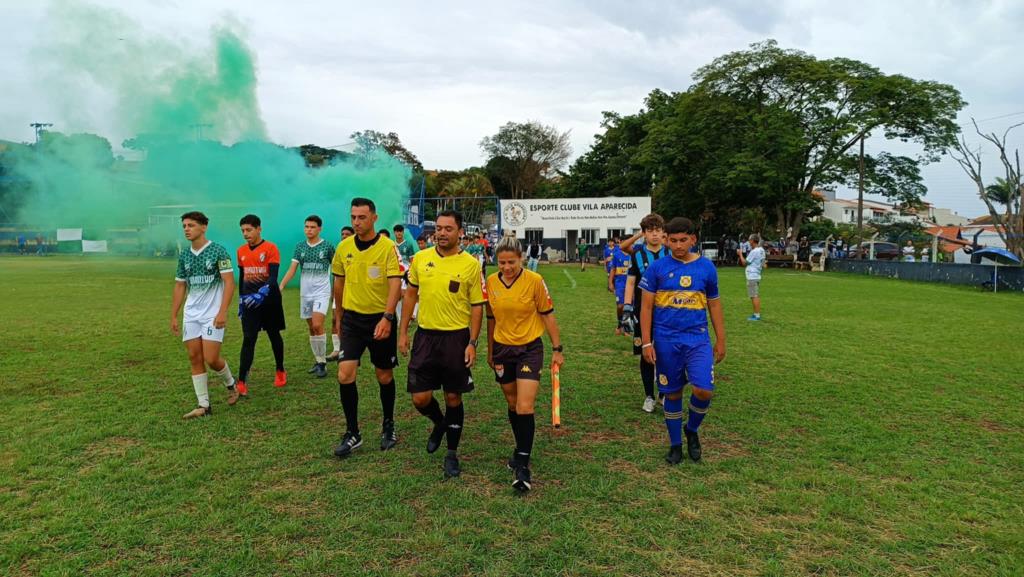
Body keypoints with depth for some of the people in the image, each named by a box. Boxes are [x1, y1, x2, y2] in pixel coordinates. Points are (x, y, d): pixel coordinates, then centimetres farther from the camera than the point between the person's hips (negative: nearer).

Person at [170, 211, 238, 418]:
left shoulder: (218, 251, -8)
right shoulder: (184, 256, 9)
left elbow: (230, 282, -12)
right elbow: (179, 287, 15)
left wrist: (223, 312, -19)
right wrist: (173, 316, 11)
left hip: (213, 315, -6)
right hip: (191, 315, 6)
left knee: (211, 359, -9)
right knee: (195, 359, 3)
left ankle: (230, 384, 22)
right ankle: (203, 406, 10)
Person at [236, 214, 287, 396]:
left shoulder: (270, 248, -10)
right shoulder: (241, 251, 7)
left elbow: (273, 276, -19)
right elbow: (241, 277, 17)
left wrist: (262, 293, -33)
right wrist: (241, 299, 17)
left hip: (269, 299, -3)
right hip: (250, 300, 3)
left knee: (274, 336, 11)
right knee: (248, 340, -5)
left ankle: (280, 371, 31)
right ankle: (242, 382, -8)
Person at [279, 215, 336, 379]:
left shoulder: (327, 246, -4)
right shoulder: (299, 246, 5)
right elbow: (292, 270, 3)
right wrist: (280, 287, -9)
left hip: (322, 292, -4)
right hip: (305, 293, 4)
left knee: (317, 325, -17)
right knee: (311, 328, 9)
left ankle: (322, 362, -7)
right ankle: (318, 360, 21)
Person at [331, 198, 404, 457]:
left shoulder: (388, 247, -11)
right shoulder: (343, 247, 2)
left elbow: (395, 285, -19)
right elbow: (339, 283, 14)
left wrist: (387, 318, -30)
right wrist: (340, 315, 20)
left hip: (380, 320, -3)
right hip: (352, 319, 3)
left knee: (384, 376, 10)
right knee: (345, 375, -7)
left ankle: (388, 426, 30)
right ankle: (352, 433, 7)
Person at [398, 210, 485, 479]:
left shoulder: (471, 264, -6)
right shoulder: (420, 258, 3)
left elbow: (477, 306, -3)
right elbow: (411, 295, 12)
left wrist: (472, 343, -9)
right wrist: (403, 332, 9)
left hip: (457, 337, -2)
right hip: (425, 335, 3)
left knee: (453, 397, 6)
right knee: (420, 398, 2)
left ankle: (452, 454, 23)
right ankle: (440, 422, 36)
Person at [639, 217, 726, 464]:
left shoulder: (707, 267, 2)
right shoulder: (657, 267, -2)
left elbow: (714, 305, 11)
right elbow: (646, 306, 0)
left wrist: (720, 340, 12)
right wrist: (646, 342, -4)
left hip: (698, 339, 1)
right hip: (666, 340, 0)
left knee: (704, 390, -14)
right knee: (672, 393, 9)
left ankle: (692, 430, 17)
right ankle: (675, 444, 28)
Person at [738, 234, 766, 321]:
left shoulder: (754, 252, -17)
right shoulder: (761, 250, 10)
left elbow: (744, 263, -11)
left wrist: (740, 254, 3)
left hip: (752, 276, -10)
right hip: (757, 276, 10)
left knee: (754, 296, -6)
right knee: (756, 296, 14)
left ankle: (757, 315, -5)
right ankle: (757, 314, 20)